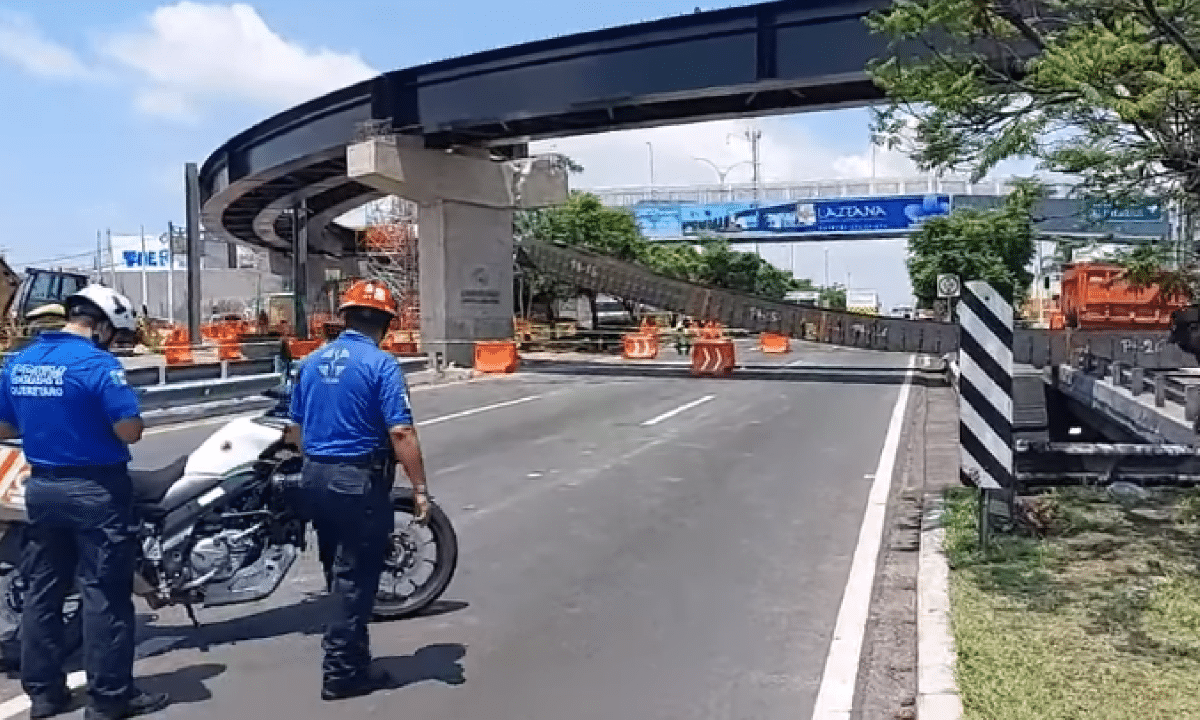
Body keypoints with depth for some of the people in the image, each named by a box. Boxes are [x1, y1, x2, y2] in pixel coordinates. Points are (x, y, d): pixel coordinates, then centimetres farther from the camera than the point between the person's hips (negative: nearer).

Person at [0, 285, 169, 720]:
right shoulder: (98, 364, -18)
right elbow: (130, 431, -21)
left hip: (41, 487, 8)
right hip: (96, 491, -7)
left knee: (42, 590, 15)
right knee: (105, 594, 0)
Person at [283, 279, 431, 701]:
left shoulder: (312, 362, 8)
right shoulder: (381, 364, -13)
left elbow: (296, 429, 14)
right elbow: (401, 433, -20)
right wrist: (419, 489, -15)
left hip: (315, 478, 7)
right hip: (359, 479, -7)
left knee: (339, 573, 20)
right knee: (356, 577, 4)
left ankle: (346, 649, 34)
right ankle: (342, 672, 11)